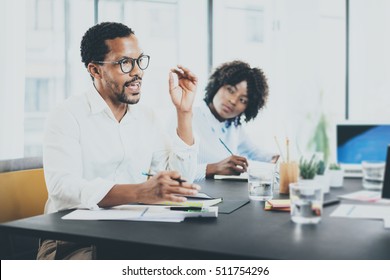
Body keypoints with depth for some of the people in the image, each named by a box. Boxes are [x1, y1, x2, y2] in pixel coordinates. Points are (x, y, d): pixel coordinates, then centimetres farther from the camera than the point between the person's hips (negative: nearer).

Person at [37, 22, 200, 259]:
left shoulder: (146, 117, 10)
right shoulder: (68, 117, -9)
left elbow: (181, 178, 4)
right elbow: (62, 187, -25)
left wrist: (184, 112, -4)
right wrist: (140, 192, -37)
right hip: (74, 241, -5)